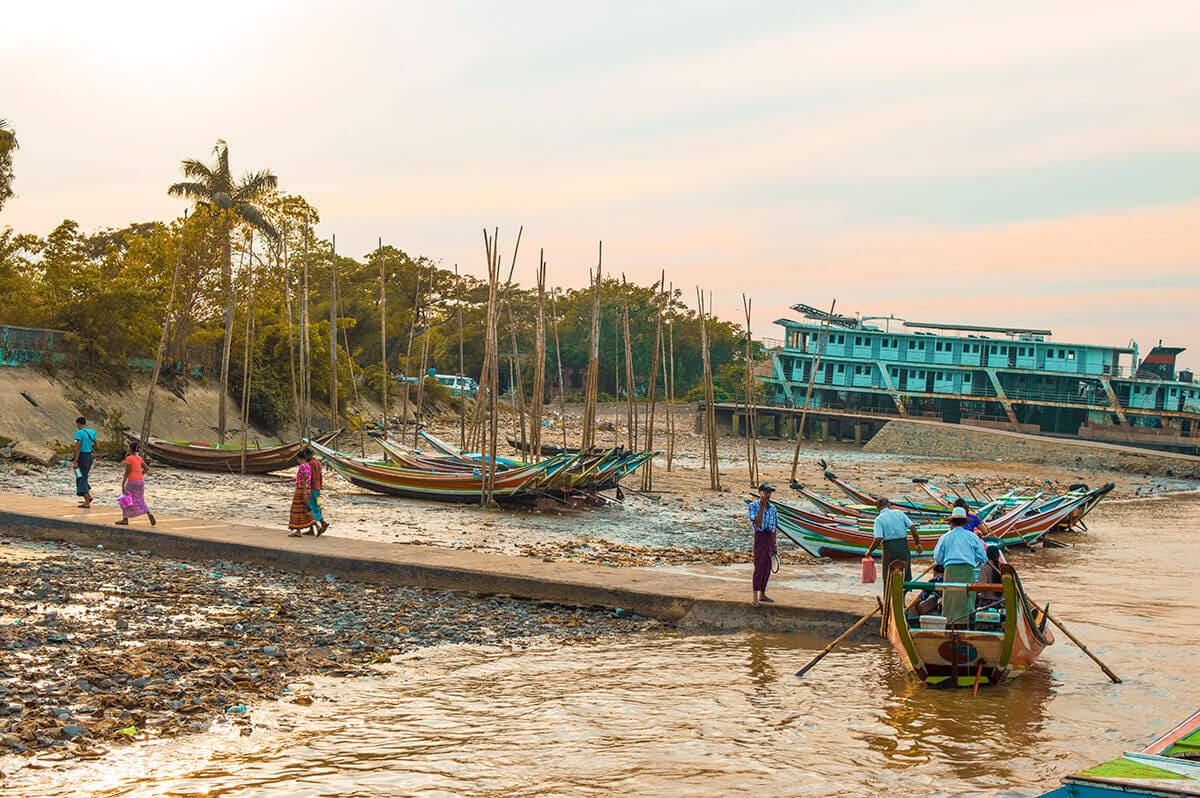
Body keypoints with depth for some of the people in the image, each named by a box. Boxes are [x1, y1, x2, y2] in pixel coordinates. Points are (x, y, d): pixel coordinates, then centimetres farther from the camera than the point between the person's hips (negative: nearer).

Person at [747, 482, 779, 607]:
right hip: (760, 536, -6)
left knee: (767, 568, 10)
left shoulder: (772, 508, 8)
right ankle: (755, 598, -12)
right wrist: (762, 506, -21)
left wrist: (774, 543, 13)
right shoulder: (754, 505, -6)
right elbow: (757, 524, -18)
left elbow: (774, 526, 14)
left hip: (770, 537, 6)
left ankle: (762, 594, 22)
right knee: (759, 567, -12)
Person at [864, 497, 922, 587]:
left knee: (888, 577, 8)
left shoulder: (879, 519, -4)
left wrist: (869, 551, -2)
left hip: (889, 547, -3)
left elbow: (878, 539, -15)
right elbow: (912, 527, 2)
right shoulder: (899, 513, 7)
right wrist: (917, 543, 10)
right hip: (903, 545, 3)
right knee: (906, 576, 13)